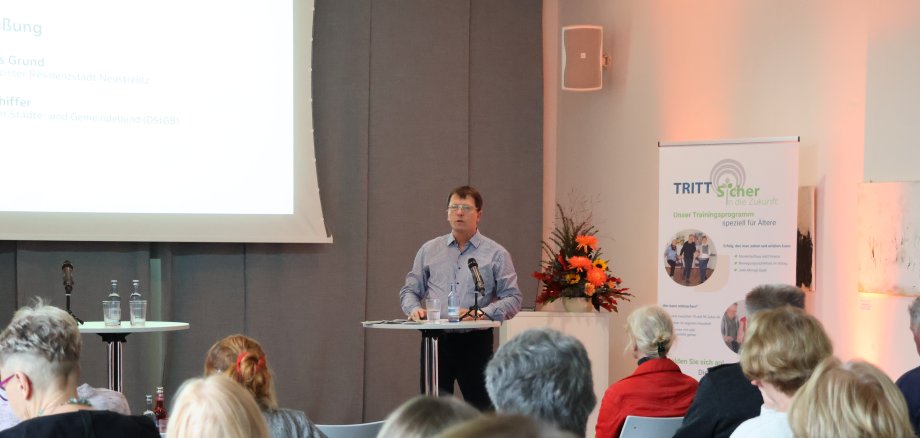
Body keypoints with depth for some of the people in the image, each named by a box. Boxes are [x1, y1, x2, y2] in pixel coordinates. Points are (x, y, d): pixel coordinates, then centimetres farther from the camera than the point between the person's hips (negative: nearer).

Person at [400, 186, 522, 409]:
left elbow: (512, 299, -1)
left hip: (475, 342, -2)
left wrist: (482, 312, -17)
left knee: (482, 410, -2)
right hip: (436, 340, 2)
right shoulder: (429, 250, 12)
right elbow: (409, 290, 16)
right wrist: (414, 308, -6)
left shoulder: (496, 254, 3)